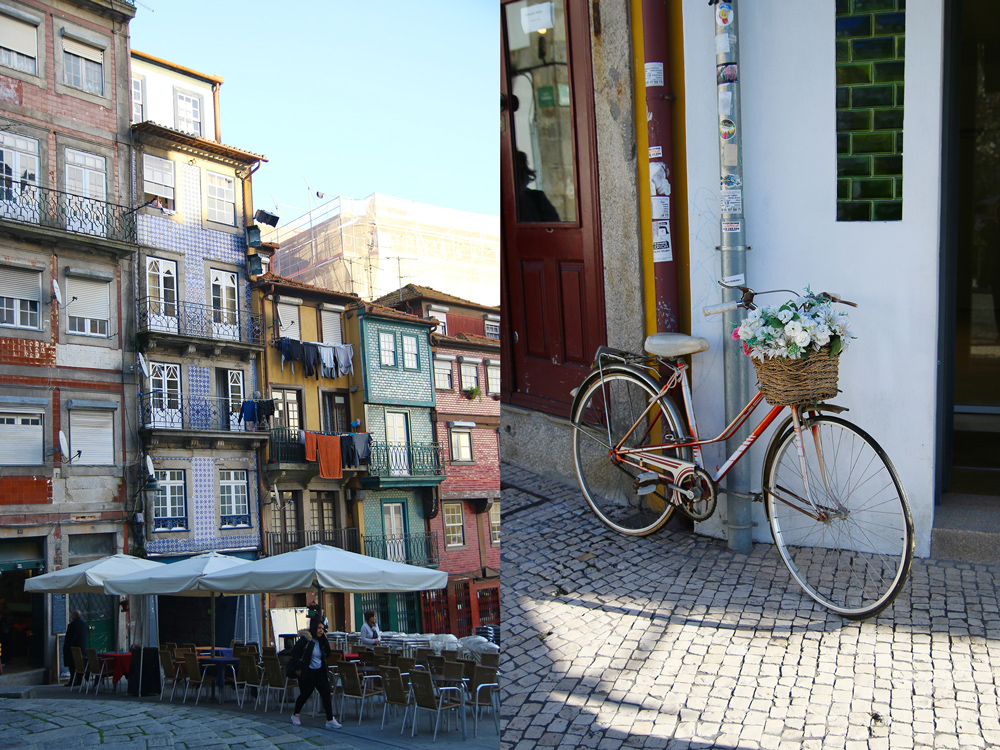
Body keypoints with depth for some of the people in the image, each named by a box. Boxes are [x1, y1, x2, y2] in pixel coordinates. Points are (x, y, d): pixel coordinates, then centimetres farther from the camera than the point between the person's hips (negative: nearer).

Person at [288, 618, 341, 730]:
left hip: (320, 671, 5)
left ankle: (330, 720, -6)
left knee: (326, 693, -6)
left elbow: (327, 653, 5)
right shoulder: (305, 639, -12)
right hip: (307, 673, -5)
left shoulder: (320, 641, 8)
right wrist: (298, 668, -14)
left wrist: (325, 640, -4)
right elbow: (294, 652, -14)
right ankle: (295, 715, 35)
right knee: (305, 694, 8)